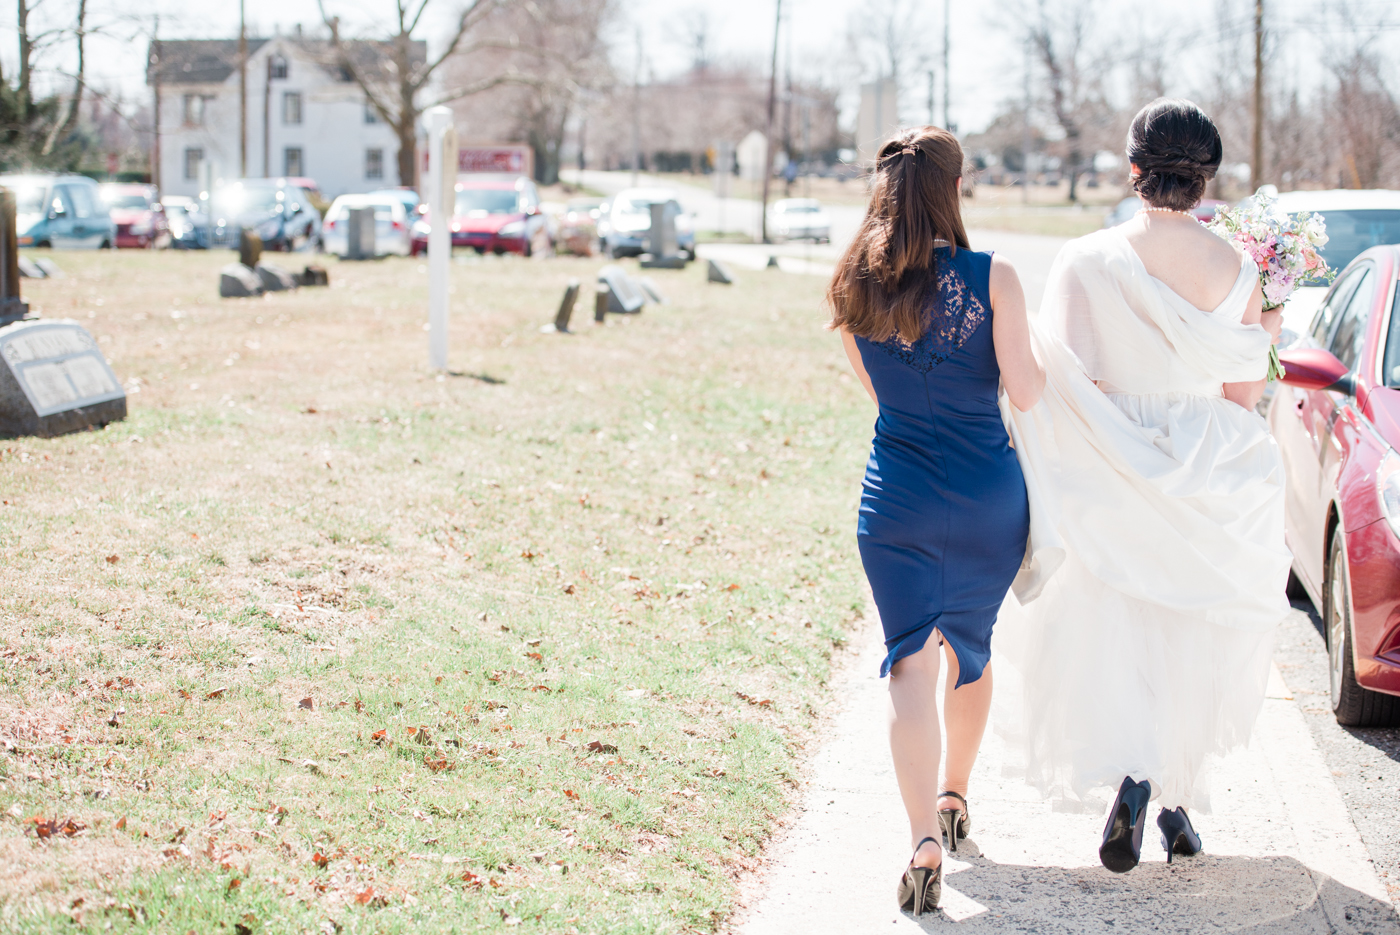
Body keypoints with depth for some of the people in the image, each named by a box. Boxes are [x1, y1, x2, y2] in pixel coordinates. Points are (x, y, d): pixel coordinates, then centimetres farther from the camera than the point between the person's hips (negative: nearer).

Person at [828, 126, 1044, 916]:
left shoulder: (857, 287, 0)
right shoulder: (993, 279, -11)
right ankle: (955, 799, 38)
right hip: (988, 496, -1)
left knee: (912, 663, -2)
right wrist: (1043, 353, 5)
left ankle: (925, 840, -18)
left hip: (895, 498, 1)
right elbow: (1026, 391, -14)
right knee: (972, 649, 21)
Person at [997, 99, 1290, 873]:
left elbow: (1066, 383, -11)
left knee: (1110, 634, 6)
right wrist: (1264, 337, 17)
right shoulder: (1235, 270, -6)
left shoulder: (1086, 262, -11)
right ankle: (1176, 798, 23)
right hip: (1207, 479, 2)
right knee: (1192, 640, 15)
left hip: (1112, 480, -2)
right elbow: (1242, 396, -1)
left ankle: (1131, 775, -15)